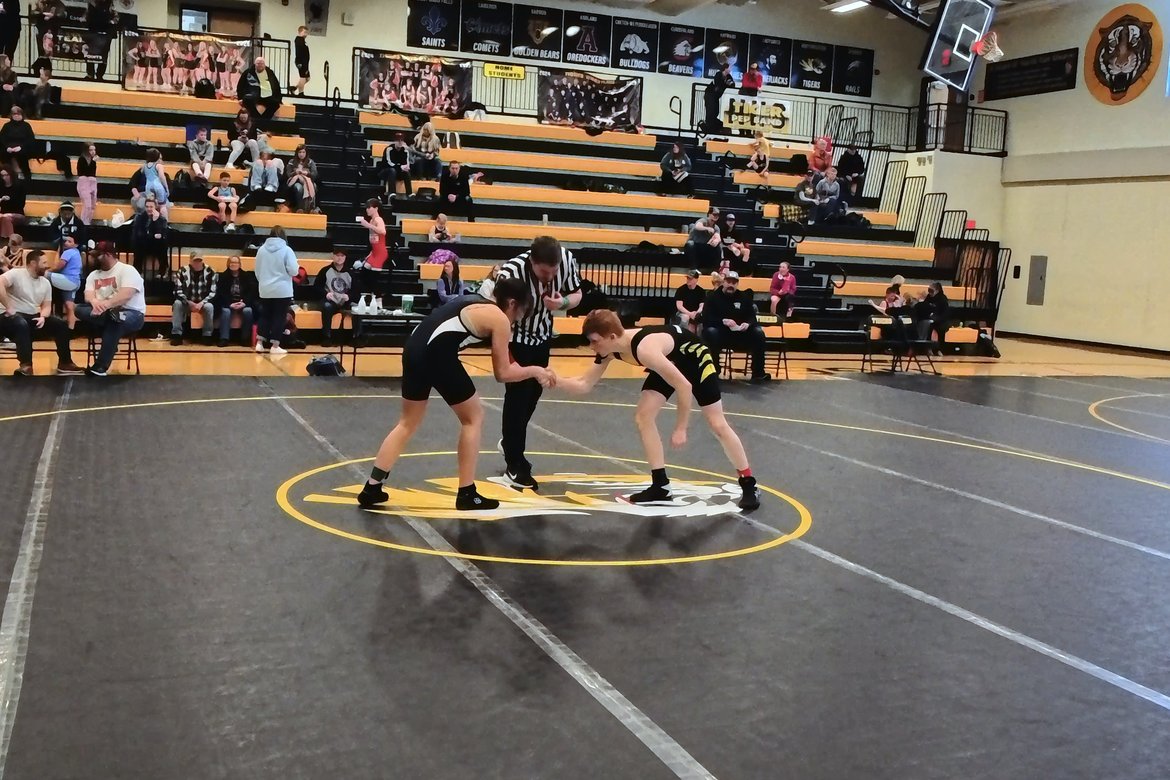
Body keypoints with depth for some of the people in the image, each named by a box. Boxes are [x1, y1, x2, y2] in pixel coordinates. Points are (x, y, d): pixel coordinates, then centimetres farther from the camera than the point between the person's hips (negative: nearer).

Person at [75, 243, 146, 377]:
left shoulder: (127, 270, -6)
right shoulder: (93, 275, 14)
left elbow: (126, 295, -22)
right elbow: (89, 295, -3)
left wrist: (106, 304, -36)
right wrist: (95, 302, -28)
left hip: (132, 314, -6)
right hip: (103, 312, 6)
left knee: (114, 322, -39)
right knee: (79, 309, -16)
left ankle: (100, 367, -37)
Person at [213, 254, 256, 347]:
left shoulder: (247, 276, 6)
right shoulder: (223, 276, 5)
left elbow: (252, 292, 0)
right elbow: (220, 294, -2)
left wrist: (244, 303, -17)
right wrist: (230, 304, -17)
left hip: (243, 303, 1)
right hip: (228, 304, 0)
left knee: (248, 311, -31)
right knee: (225, 311, -32)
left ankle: (246, 338, -21)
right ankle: (224, 338, -34)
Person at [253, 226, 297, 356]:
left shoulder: (261, 249, 3)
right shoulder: (286, 249, -11)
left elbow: (257, 271, 11)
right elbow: (293, 271, -13)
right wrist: (297, 267, 9)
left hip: (265, 290, 4)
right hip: (282, 290, -4)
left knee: (265, 315, 15)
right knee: (279, 317, 2)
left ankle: (259, 343, 13)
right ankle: (274, 346, 2)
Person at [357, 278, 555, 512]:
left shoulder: (476, 302, 26)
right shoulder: (500, 319, 2)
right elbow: (503, 373, 5)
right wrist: (534, 370, 20)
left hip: (414, 348, 8)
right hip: (437, 354, -8)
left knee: (409, 422, 21)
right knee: (473, 417, 11)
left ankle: (371, 488, 18)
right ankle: (466, 494, 14)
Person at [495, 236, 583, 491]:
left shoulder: (567, 260, -22)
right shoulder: (511, 273, -36)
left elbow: (576, 294, -5)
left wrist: (562, 303, -27)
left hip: (542, 337, 6)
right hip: (515, 340, -5)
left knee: (533, 393, 18)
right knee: (518, 396, -8)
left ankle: (509, 442, 43)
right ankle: (515, 467, 5)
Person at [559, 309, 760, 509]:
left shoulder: (644, 349, -42)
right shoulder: (610, 350, -20)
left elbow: (684, 386, -36)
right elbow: (584, 384, -10)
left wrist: (680, 429, -30)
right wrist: (556, 381, -27)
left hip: (695, 358, -7)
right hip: (669, 363, 7)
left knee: (717, 425, -2)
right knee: (643, 418, -6)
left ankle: (749, 486, 13)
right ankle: (660, 486, 3)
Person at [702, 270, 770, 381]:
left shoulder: (744, 298, 8)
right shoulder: (713, 297, -2)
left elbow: (752, 317, 4)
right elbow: (706, 319, -13)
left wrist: (748, 324, -21)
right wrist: (723, 321, -30)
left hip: (740, 334, 3)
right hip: (720, 333, -3)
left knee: (758, 333, -21)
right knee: (710, 332, -36)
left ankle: (758, 373, -16)